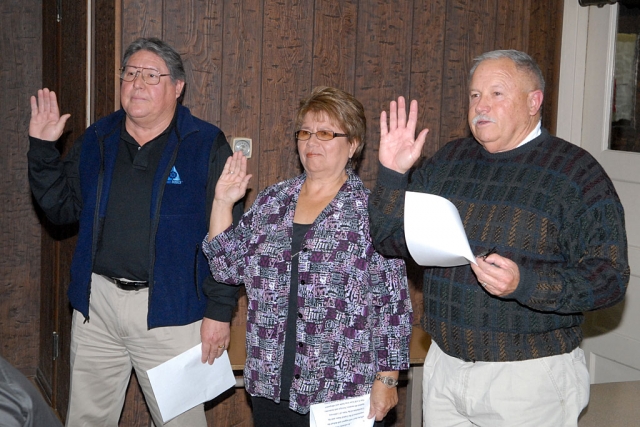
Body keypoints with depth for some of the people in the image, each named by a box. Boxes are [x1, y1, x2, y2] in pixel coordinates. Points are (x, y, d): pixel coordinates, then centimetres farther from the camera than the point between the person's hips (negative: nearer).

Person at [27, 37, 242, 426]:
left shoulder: (207, 146, -6)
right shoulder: (97, 140, 9)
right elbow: (62, 208, 13)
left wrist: (220, 310, -11)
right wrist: (42, 149, 1)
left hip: (169, 308, -4)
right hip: (96, 305, 5)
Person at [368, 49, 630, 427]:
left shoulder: (577, 172, -9)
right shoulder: (449, 161, 7)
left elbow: (610, 277, -15)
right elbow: (392, 241, 8)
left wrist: (525, 284, -29)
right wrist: (392, 173, -7)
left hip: (530, 376, -4)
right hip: (444, 365, 5)